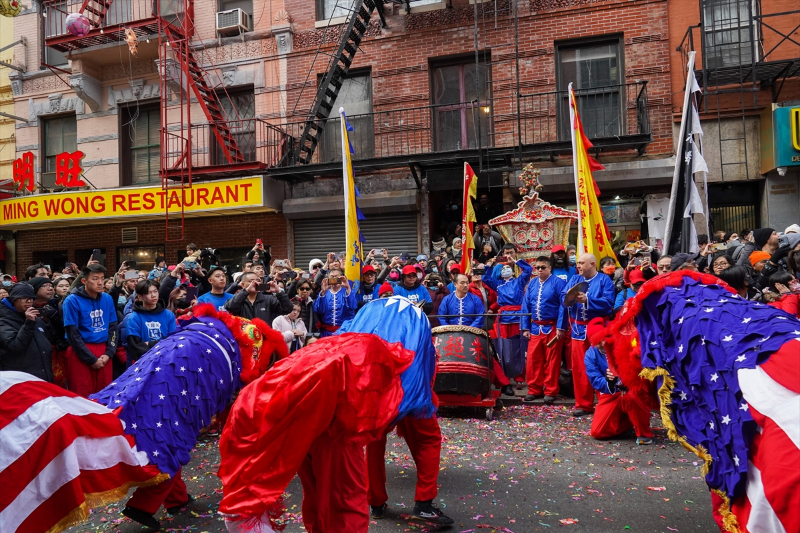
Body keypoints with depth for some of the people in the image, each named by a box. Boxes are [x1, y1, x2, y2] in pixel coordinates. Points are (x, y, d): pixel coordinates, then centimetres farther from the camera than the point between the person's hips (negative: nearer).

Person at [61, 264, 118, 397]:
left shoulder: (107, 299, 6)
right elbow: (73, 335, -10)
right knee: (82, 397, 1)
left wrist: (109, 353, -4)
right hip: (81, 354, -4)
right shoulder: (72, 301, -8)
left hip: (104, 352, 4)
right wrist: (91, 359, -11)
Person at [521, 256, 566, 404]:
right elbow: (526, 306, 10)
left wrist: (561, 327, -16)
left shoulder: (558, 282, -6)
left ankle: (550, 391, 12)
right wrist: (525, 327, 4)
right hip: (535, 328, 5)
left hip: (552, 328, -5)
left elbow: (563, 305, -11)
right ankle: (534, 389, 18)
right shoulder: (532, 284, 9)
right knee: (532, 360, 6)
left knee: (552, 361, 2)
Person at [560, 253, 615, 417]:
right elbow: (563, 297, -3)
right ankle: (583, 404, 15)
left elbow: (608, 303, -16)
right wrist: (569, 298, -24)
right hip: (578, 329, 4)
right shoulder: (574, 279, 11)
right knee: (579, 368, 5)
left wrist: (587, 300, -22)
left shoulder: (604, 280, -2)